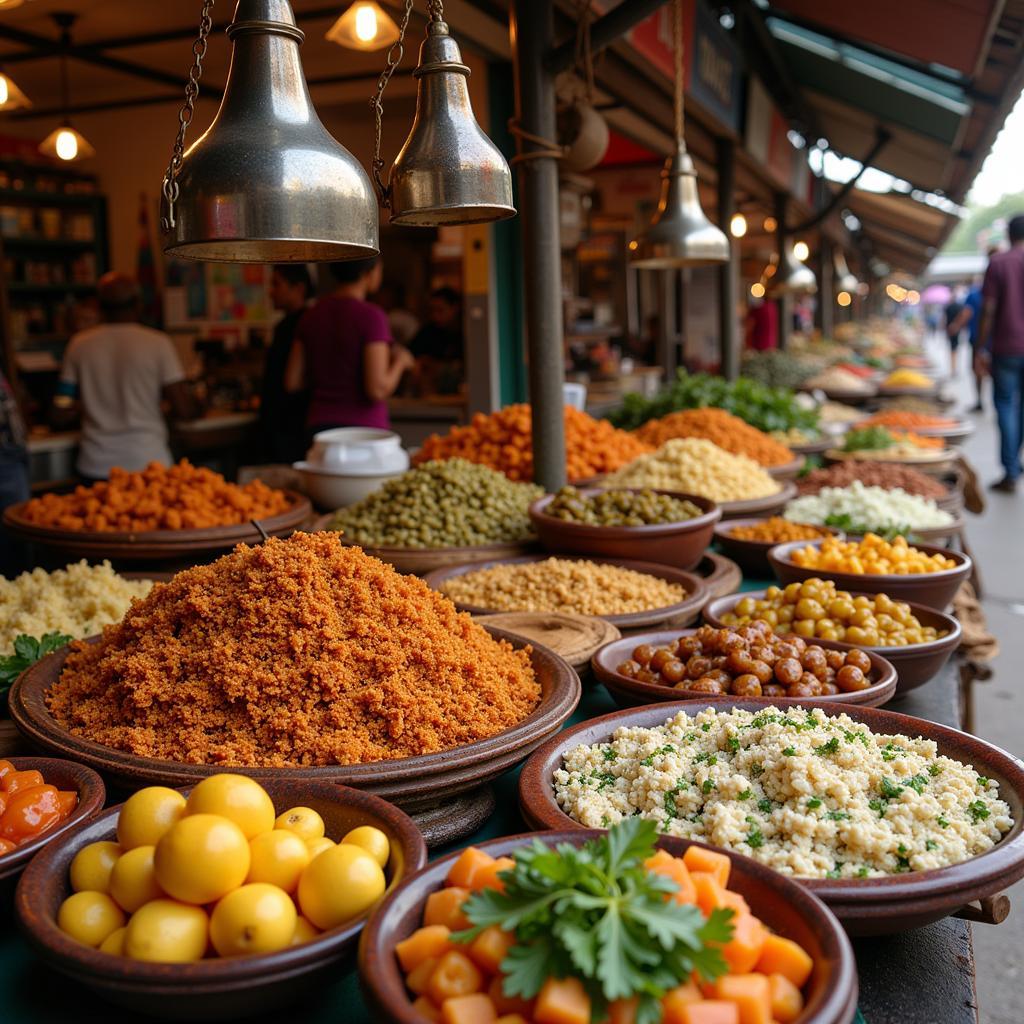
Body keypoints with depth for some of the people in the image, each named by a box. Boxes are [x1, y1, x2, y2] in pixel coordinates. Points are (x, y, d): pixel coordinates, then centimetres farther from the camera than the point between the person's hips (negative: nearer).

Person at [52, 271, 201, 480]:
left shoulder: (79, 344, 4)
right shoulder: (158, 343, -4)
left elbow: (60, 417, 6)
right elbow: (184, 410, -7)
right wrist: (198, 407, 16)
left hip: (95, 465, 3)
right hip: (147, 463, -3)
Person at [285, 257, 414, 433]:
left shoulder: (311, 316, 5)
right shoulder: (370, 316, -13)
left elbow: (292, 381, 6)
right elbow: (377, 390, -18)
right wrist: (400, 361, 0)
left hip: (320, 425, 6)